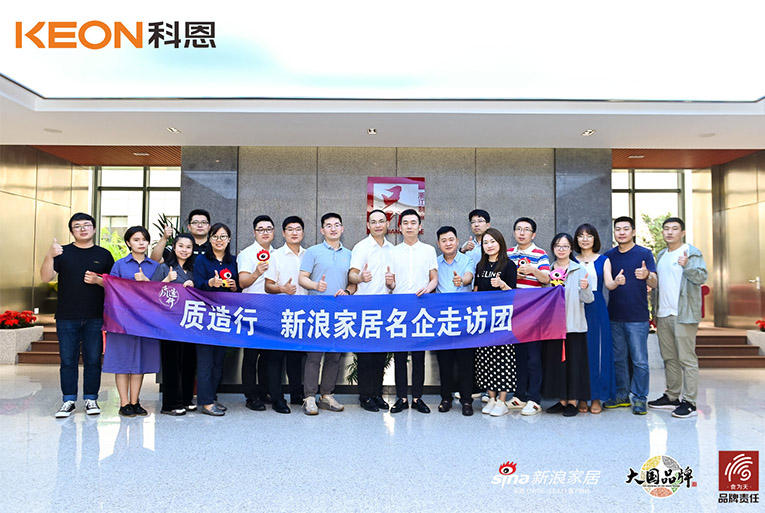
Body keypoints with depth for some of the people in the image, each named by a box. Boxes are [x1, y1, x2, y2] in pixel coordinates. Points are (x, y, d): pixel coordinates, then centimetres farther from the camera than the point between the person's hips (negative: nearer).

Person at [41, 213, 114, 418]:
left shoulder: (104, 255, 9)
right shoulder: (63, 252, 8)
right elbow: (46, 278, -2)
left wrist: (98, 280, -11)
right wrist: (49, 256, -18)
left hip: (95, 318, 0)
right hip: (66, 318, 0)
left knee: (93, 360, 4)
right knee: (68, 360, 5)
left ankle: (91, 399, 15)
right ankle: (68, 400, 15)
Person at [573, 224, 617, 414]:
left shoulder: (603, 260, 8)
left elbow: (608, 284, -3)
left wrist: (617, 282, -24)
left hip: (596, 309, -1)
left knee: (597, 350, -1)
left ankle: (597, 397, 7)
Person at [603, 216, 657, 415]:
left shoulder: (644, 253, -1)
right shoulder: (609, 255, 9)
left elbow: (654, 283, -8)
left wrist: (647, 275, -29)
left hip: (637, 317, -4)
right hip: (614, 316, 4)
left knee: (640, 360, 0)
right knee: (617, 358, 11)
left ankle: (639, 397, 11)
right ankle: (621, 395, 22)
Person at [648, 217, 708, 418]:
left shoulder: (692, 253, -4)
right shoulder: (661, 256, 17)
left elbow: (702, 277, -17)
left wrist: (687, 266, -35)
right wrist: (655, 311, 21)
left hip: (683, 315, -7)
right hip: (663, 315, 7)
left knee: (687, 359, -5)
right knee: (669, 358, 14)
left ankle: (689, 402, 1)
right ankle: (671, 396, 24)